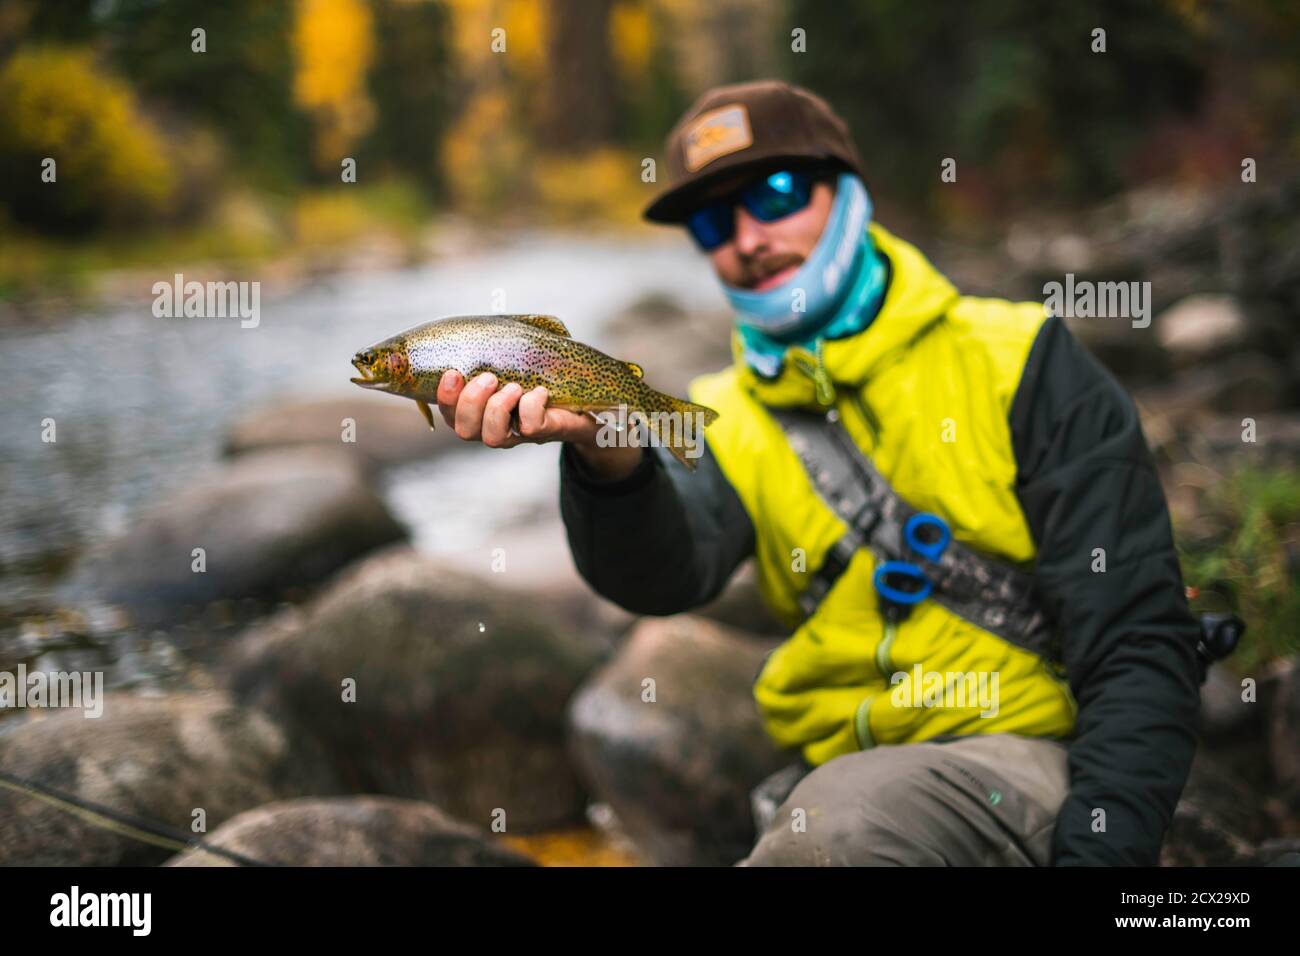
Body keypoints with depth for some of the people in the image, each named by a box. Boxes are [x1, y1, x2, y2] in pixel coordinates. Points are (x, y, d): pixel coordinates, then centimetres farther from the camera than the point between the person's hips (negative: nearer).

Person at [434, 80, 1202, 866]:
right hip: (844, 773, 4)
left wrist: (1099, 848, -21)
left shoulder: (1019, 363, -2)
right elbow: (667, 568, -15)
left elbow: (1138, 646, -8)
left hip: (1029, 763, -4)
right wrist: (609, 452, -37)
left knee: (849, 811, -33)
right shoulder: (731, 425, 10)